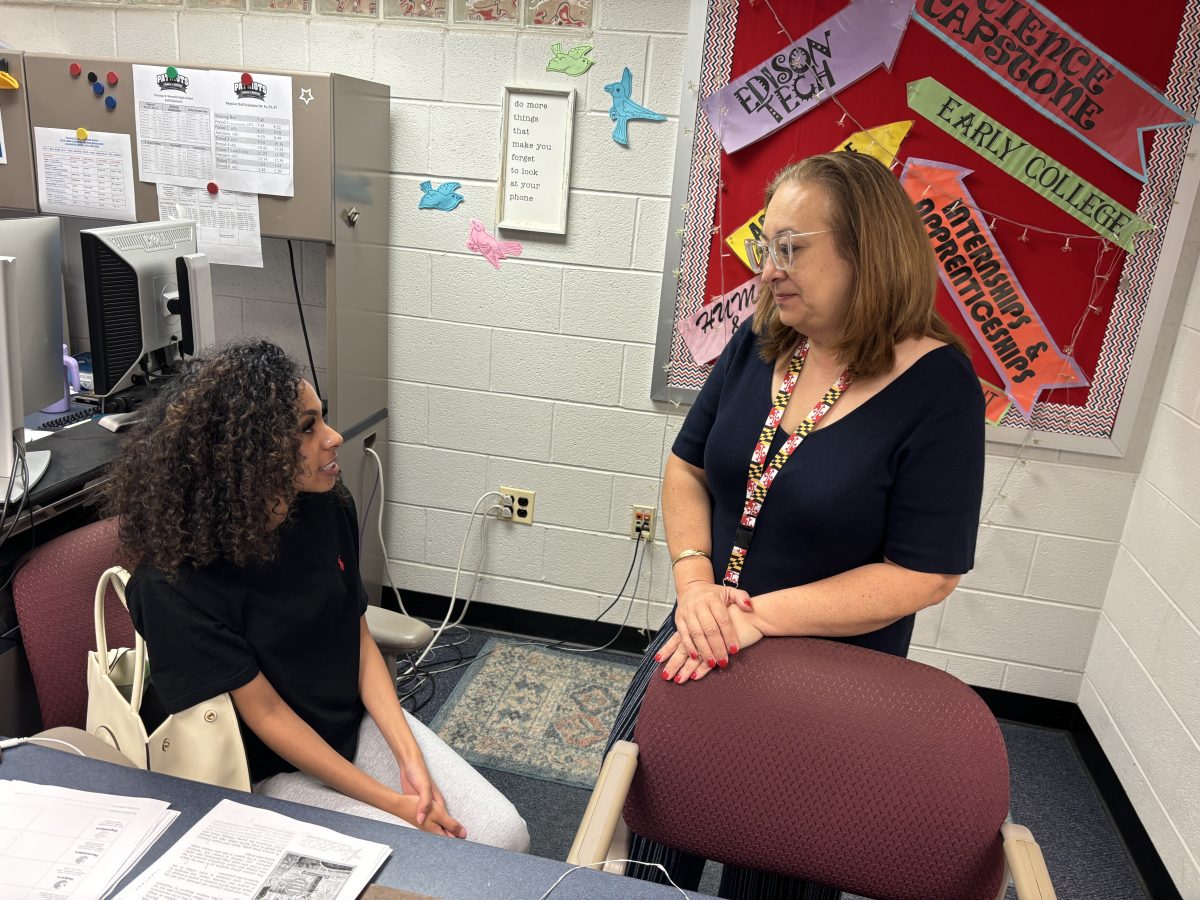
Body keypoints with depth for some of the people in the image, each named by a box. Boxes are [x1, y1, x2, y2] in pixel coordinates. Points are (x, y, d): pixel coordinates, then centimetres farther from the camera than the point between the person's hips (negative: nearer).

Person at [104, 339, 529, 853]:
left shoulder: (327, 509, -7)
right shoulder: (175, 584, -24)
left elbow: (361, 641, 0)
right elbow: (265, 713, -18)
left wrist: (412, 760, -10)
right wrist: (390, 802, -17)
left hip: (362, 723, 5)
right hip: (274, 769, -5)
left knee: (506, 836, -7)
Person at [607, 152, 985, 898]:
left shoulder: (938, 386, -20)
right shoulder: (761, 343, -6)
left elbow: (925, 574, -20)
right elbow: (688, 467, 1)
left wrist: (761, 615, -25)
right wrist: (694, 580, -15)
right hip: (705, 642, 5)